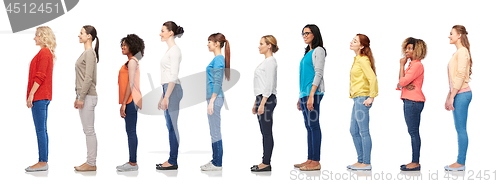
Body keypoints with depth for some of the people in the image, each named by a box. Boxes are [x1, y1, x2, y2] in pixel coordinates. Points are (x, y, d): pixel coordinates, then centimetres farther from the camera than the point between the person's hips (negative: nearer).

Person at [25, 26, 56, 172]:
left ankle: (42, 162, -7)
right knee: (42, 130, 10)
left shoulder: (44, 53, -12)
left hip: (39, 96, -10)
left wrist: (31, 94, -19)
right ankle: (43, 162, 13)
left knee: (40, 130, -8)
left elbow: (40, 76, -18)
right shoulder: (48, 53, 19)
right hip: (44, 96, 10)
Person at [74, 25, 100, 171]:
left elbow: (88, 78, -19)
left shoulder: (90, 53, -14)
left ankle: (91, 163, 0)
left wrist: (82, 98, -19)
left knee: (89, 131, -5)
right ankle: (90, 162, 16)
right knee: (88, 130, 11)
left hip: (88, 97, -10)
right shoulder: (85, 53, 17)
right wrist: (77, 97, 20)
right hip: (84, 96, 10)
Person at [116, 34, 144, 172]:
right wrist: (124, 103, 19)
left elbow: (131, 84, -17)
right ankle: (132, 161, 17)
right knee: (130, 131, 12)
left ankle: (133, 163, -3)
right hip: (130, 101, 10)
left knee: (131, 131, -7)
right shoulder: (131, 61, 18)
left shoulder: (132, 62, -11)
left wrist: (123, 104, -18)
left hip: (130, 101, -10)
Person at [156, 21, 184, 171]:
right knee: (170, 126, 11)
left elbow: (173, 76, -19)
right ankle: (172, 160, 16)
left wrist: (166, 97, -22)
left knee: (172, 126, -5)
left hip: (173, 91, -10)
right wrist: (162, 96, 23)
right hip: (168, 90, 10)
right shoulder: (170, 50, 17)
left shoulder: (175, 50, -13)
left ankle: (173, 162, 0)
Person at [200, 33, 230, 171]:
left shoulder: (218, 60, -14)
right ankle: (215, 161, 20)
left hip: (215, 98, -10)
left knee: (215, 132, -4)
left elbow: (217, 83, -19)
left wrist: (211, 101, -20)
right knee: (214, 132, 14)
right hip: (214, 98, 10)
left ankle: (217, 164, 2)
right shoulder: (217, 59, 15)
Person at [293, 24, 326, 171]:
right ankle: (310, 160, 11)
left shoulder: (318, 51, -5)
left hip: (313, 92, -9)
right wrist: (300, 97, 21)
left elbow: (318, 73, -14)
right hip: (304, 93, 9)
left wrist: (311, 95, -21)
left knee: (314, 125, -10)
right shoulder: (307, 53, 22)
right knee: (309, 126, 8)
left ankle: (316, 162, -9)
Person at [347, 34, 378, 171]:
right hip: (357, 98, 10)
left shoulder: (363, 60, -13)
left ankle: (366, 163, 1)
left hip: (362, 98, -10)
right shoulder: (357, 59, 16)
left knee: (364, 132, -5)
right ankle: (360, 161, 21)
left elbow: (373, 78, -23)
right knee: (354, 131, 14)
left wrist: (371, 97, -21)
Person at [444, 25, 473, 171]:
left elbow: (460, 76, -18)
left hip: (462, 94, -10)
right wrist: (448, 96, 21)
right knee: (459, 129, 10)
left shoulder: (462, 51, -11)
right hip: (458, 94, 10)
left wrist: (452, 96, -18)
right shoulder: (457, 52, 19)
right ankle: (460, 161, 14)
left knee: (461, 129, -6)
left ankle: (461, 163, -2)